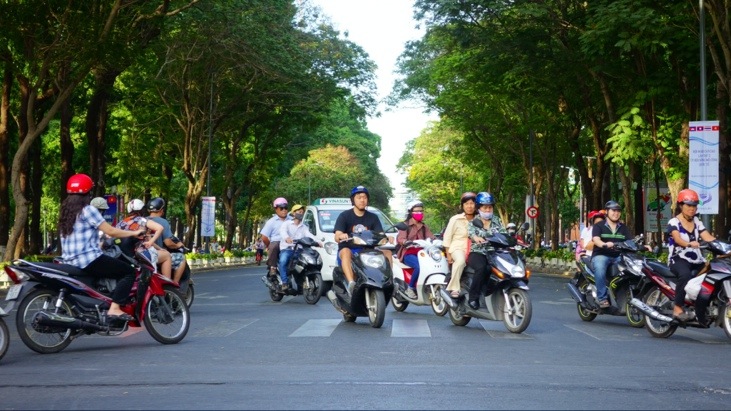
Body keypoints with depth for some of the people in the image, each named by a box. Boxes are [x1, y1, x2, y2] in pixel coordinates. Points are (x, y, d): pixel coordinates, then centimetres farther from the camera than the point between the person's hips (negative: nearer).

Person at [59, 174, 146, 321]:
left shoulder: (66, 211, 14)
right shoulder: (88, 210, -12)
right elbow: (111, 231, -13)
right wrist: (134, 233, -1)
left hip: (70, 262, 9)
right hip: (88, 260, -9)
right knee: (129, 272, -5)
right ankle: (114, 309, -17)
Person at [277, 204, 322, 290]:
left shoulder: (304, 227, 21)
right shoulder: (287, 223, 8)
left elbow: (309, 234, 3)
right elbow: (283, 231, -14)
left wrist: (317, 241, -19)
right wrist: (287, 238, -39)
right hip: (287, 248, -4)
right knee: (283, 261, -32)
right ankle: (284, 282, -29)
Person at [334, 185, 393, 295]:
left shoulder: (373, 217, 12)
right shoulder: (344, 216, 2)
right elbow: (337, 237, -11)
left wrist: (386, 239, -23)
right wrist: (341, 236, -36)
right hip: (349, 250, -4)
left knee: (387, 252, -20)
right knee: (346, 252, -38)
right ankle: (351, 283, -55)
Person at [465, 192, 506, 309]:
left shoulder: (496, 220, 17)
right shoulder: (473, 221, 5)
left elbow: (504, 233, 6)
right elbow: (470, 232, -16)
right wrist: (476, 237, -40)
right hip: (477, 253, -4)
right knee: (482, 268, -35)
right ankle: (473, 298, -26)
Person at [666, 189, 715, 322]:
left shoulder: (697, 222, 17)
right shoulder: (673, 223, -1)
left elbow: (708, 238, 4)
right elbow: (677, 238, -20)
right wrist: (689, 244, -42)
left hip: (696, 260, 6)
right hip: (679, 259, -6)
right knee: (685, 274, -38)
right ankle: (678, 309, -34)